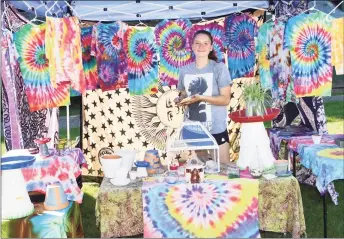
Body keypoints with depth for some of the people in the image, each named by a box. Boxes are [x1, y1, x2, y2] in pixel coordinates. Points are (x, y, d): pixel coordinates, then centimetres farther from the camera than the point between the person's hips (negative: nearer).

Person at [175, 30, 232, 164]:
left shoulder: (219, 68, -6)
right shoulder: (185, 70, 5)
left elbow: (225, 99, -10)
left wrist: (200, 98, -21)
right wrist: (181, 100, -7)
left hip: (216, 130, -3)